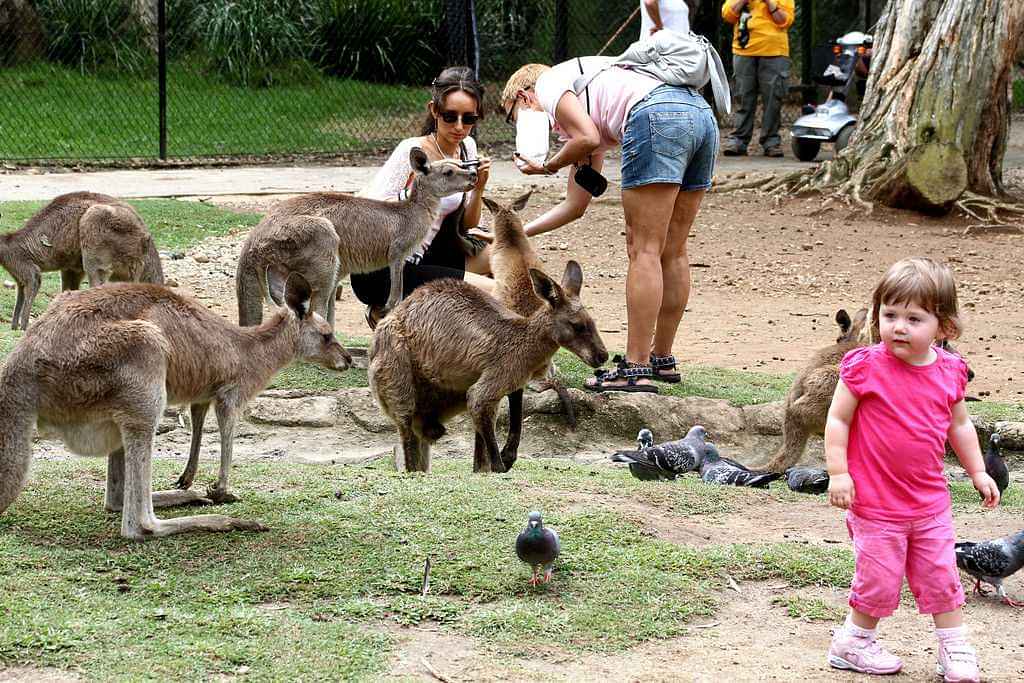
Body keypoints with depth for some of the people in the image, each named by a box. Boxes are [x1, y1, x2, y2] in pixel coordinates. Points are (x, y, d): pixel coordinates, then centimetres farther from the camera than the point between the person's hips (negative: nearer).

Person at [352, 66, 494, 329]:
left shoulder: (467, 147, 5)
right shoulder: (412, 151, -18)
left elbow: (466, 224, 13)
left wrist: (478, 188, -6)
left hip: (422, 258, 9)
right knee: (494, 292, -17)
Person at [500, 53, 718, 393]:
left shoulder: (548, 84, 15)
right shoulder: (583, 106, 37)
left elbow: (589, 138, -5)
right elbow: (575, 205, 38)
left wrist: (550, 165, 14)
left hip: (658, 115, -9)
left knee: (643, 250, -6)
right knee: (672, 252, 15)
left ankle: (636, 370, -6)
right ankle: (662, 359, 23)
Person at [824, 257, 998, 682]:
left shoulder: (949, 372, -1)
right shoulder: (866, 367, -16)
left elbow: (959, 426, 14)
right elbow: (838, 419, -9)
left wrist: (977, 472, 16)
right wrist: (838, 472, -14)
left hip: (929, 499, 4)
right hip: (875, 500, -4)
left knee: (940, 575, 11)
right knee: (880, 578, 3)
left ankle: (954, 648, 25)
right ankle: (853, 641, 24)